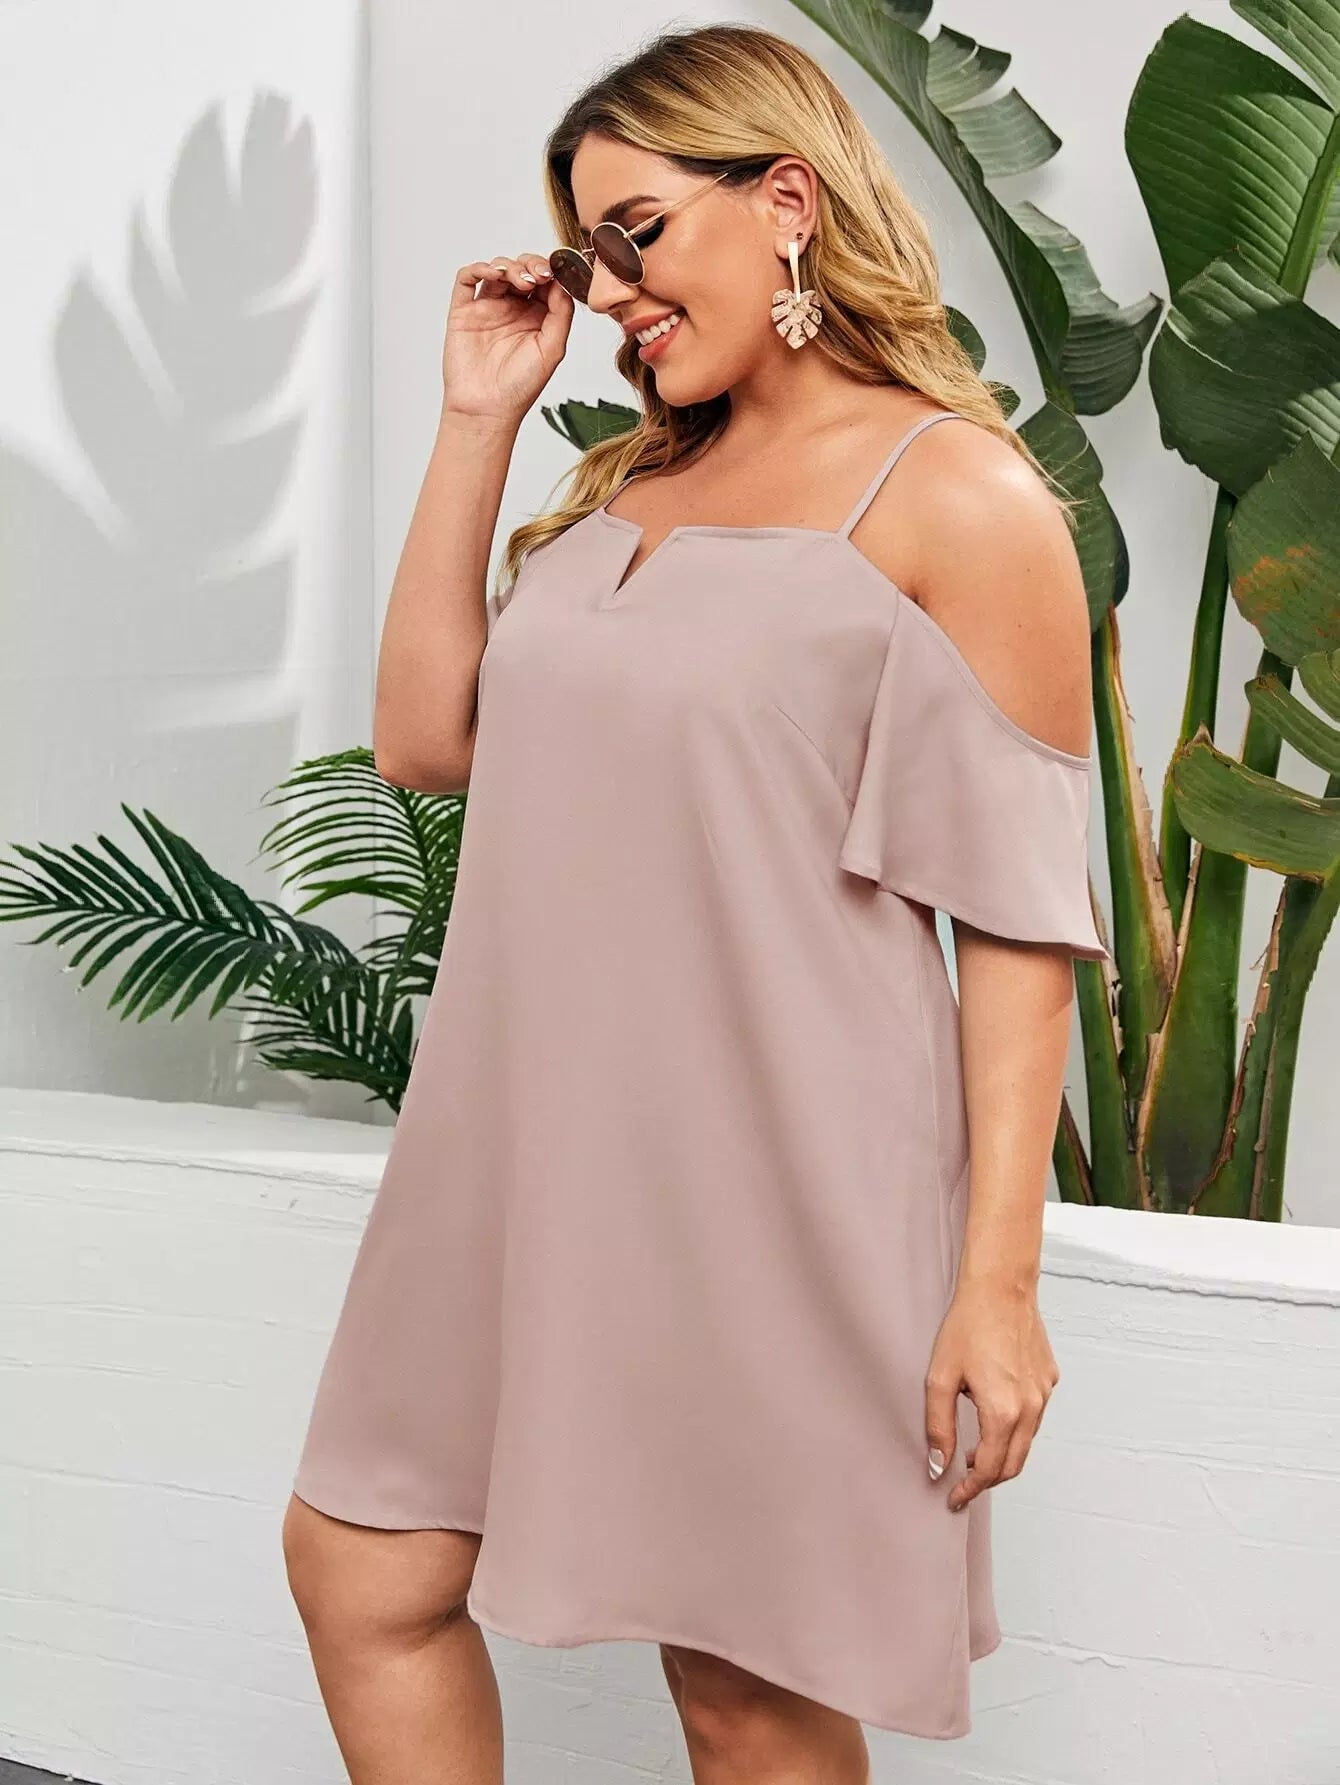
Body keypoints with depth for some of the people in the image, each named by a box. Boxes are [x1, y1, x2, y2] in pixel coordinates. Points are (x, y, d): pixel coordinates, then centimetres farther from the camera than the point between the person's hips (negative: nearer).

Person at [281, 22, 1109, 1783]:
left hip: (771, 1180, -7)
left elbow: (1018, 911, -11)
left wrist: (1000, 1275, -14)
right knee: (358, 1569, 13)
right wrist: (477, 424, 6)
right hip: (536, 1153, 7)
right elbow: (425, 738, 9)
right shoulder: (625, 481, 14)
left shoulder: (956, 494, -7)